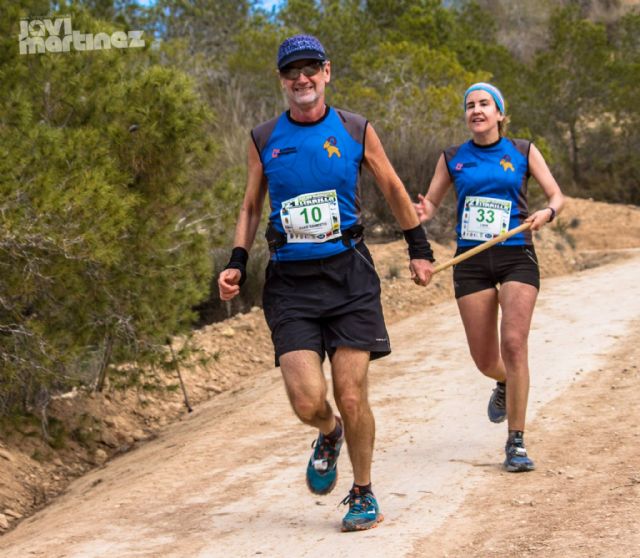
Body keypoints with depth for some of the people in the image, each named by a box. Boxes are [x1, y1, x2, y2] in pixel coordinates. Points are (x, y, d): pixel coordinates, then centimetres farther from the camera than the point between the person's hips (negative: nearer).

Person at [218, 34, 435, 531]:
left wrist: (420, 250, 15)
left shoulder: (356, 131, 3)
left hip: (348, 275, -1)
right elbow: (251, 208, 16)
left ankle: (364, 494, 17)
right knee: (307, 400, -12)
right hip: (289, 282, 1)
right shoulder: (264, 140, 5)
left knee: (351, 398, -4)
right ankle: (329, 435, 25)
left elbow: (394, 190, 15)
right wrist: (237, 264, 4)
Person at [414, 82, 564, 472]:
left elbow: (557, 195, 6)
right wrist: (422, 212, -12)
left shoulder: (523, 152, 5)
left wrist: (547, 213, -17)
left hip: (517, 257, -2)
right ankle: (505, 385, 42)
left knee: (514, 343, -17)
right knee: (485, 359, 3)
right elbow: (430, 204, 13)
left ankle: (517, 443, -9)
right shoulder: (453, 158, 8)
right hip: (472, 262, 2)